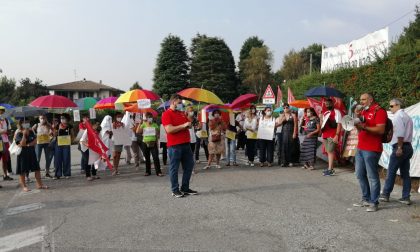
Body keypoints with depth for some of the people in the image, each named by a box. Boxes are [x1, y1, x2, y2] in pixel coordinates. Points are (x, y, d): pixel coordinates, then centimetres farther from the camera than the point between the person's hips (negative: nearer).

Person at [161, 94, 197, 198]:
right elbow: (169, 129, -19)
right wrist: (183, 125, -17)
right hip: (174, 146, -8)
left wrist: (189, 124, 3)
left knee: (189, 166, 11)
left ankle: (185, 188, 23)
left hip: (186, 144, 8)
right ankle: (175, 190, 10)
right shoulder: (166, 114, -7)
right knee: (174, 168, 1)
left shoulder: (182, 113, 17)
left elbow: (188, 125, 27)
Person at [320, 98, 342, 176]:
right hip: (325, 135, 8)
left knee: (331, 151, -10)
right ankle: (330, 167, 18)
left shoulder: (336, 112, -5)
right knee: (328, 151, 11)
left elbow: (339, 124, -12)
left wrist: (337, 135, -19)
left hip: (332, 135, -8)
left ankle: (330, 169, -10)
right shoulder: (325, 113, 19)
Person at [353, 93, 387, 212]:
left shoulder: (379, 111, -8)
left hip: (372, 150, -9)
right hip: (360, 148, 9)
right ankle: (366, 199, 26)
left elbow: (380, 130, -18)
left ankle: (374, 202, 5)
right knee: (360, 175, 14)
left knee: (372, 176, -4)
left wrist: (364, 126, -22)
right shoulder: (363, 111, 18)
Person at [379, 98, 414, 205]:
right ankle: (406, 197, 10)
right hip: (408, 147, 9)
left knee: (391, 172, -1)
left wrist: (399, 147, -21)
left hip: (400, 147, -9)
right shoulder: (407, 116, 20)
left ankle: (385, 195, 6)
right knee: (405, 173, 9)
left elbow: (400, 133, -20)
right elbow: (407, 132, 18)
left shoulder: (398, 116, -9)